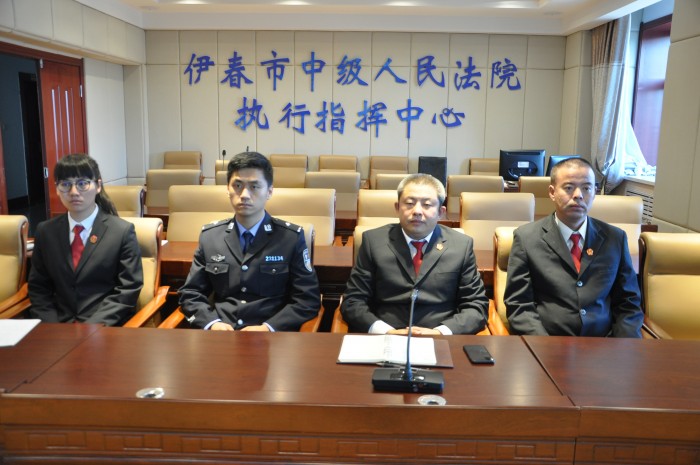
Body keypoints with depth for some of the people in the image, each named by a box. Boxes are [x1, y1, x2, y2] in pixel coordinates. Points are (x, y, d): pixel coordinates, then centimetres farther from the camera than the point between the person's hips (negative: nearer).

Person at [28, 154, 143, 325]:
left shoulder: (123, 231, -1)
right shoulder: (45, 231, 11)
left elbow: (128, 289, -6)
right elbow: (38, 288, 11)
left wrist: (92, 327, -15)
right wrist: (50, 327, -5)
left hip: (105, 327, -3)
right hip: (58, 325, 3)